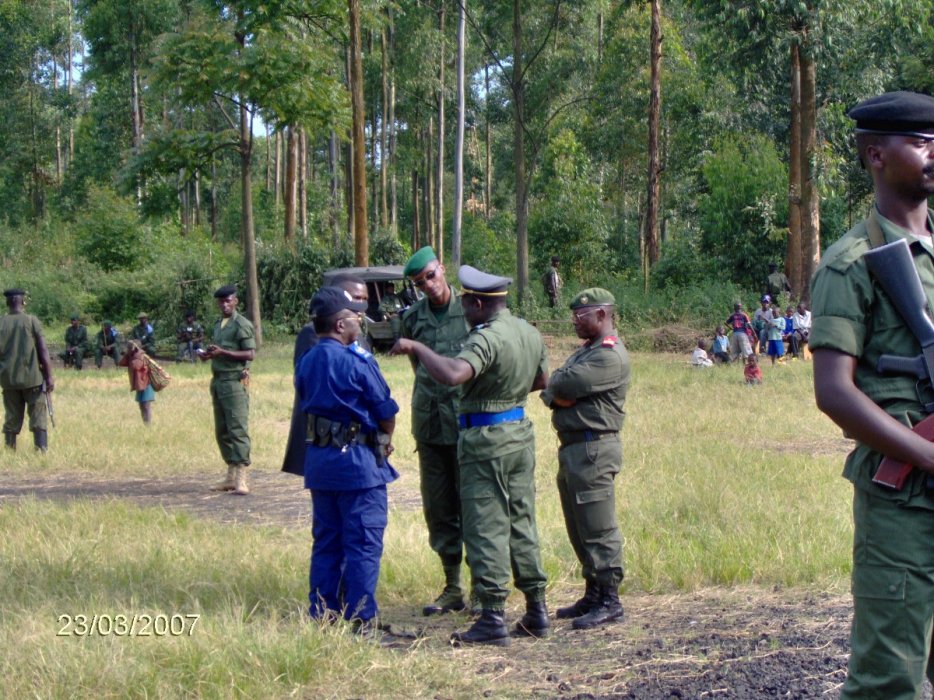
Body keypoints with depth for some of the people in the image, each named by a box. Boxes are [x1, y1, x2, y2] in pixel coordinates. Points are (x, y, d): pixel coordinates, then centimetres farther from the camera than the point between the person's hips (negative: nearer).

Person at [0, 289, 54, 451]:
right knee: (38, 416, 3)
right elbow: (43, 351, -8)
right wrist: (49, 377, -4)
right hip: (32, 378, -2)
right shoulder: (32, 321, -7)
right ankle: (42, 449, -3)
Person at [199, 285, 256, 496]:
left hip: (235, 381, -9)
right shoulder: (218, 324, 19)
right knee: (221, 431, 10)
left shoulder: (242, 324, -7)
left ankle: (241, 478, -15)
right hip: (218, 381, 9)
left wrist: (222, 352, -20)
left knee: (238, 429, -12)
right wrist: (209, 355, 8)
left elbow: (250, 354, -13)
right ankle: (231, 477, 16)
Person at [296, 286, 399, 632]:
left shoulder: (306, 363, 7)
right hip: (358, 460, -7)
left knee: (325, 541, 13)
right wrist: (386, 441, 12)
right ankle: (361, 617, -1)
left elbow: (307, 406, 13)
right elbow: (385, 411, -7)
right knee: (363, 543, -1)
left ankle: (322, 614, 16)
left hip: (318, 458, 7)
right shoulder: (358, 361, -13)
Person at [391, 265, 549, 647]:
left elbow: (453, 374, -37)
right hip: (521, 433, 9)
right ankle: (536, 609, 19)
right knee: (521, 524, 15)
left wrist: (415, 347, -25)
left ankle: (493, 618, -3)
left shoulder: (486, 339, -21)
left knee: (486, 529, -4)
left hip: (486, 442, -9)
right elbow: (542, 380, 23)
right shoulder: (529, 333, 8)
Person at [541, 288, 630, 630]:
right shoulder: (585, 351, 21)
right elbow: (551, 389, 13)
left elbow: (565, 384, -21)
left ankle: (610, 601, -5)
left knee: (598, 529, -8)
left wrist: (555, 386, 1)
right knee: (579, 529, 14)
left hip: (593, 450, -10)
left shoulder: (611, 356, -13)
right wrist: (557, 396, -9)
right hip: (572, 448, 10)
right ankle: (593, 595, 22)